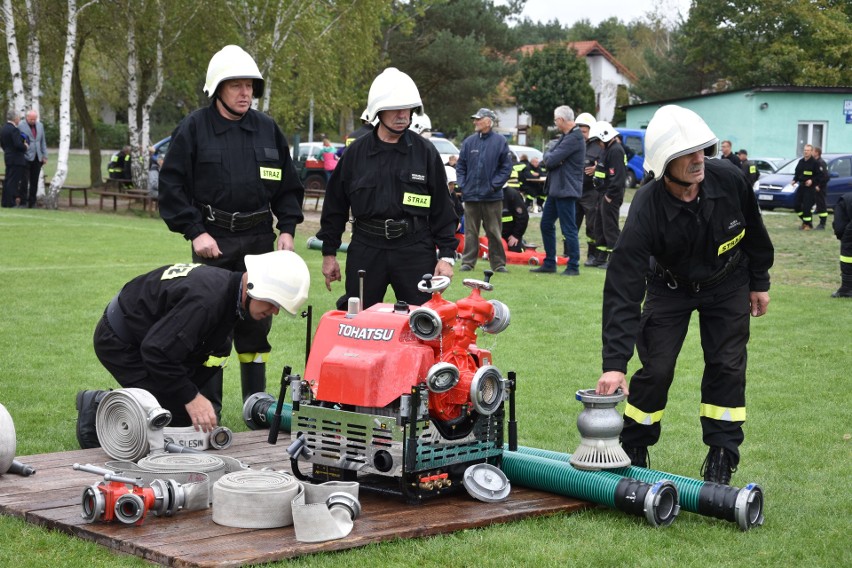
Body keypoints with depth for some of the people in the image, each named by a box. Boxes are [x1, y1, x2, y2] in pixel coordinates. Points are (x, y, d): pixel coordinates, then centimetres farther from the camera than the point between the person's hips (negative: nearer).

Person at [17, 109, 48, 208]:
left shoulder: (40, 125, 13)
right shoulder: (20, 126, -4)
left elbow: (43, 141, 17)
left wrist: (44, 156, 13)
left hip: (37, 158, 5)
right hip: (26, 158, -5)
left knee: (34, 182, 5)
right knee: (25, 181, -7)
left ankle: (32, 203, 10)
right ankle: (23, 202, -3)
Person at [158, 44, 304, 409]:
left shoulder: (268, 129, 10)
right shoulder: (194, 129, -2)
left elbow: (288, 185, 16)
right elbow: (172, 185, -3)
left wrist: (287, 228, 4)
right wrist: (194, 231, -10)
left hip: (260, 240, 4)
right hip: (213, 240, -4)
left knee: (256, 322, 9)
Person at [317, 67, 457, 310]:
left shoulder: (425, 151, 2)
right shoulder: (356, 152, 4)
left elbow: (442, 207, 4)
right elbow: (335, 205, 11)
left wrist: (446, 255, -1)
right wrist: (329, 252, 10)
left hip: (415, 250, -1)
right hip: (366, 250, 1)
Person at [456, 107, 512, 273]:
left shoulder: (500, 142, -1)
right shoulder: (469, 142, 7)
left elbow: (506, 167, 0)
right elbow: (460, 166, 12)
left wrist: (494, 184, -9)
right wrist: (462, 184, 0)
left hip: (492, 197, -3)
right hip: (470, 195, 3)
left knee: (494, 232, 3)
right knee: (470, 232, 6)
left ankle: (498, 264, 9)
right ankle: (468, 262, 11)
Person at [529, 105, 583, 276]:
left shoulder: (574, 138, -17)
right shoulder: (565, 136, 16)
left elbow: (551, 160, -22)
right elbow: (548, 157, 14)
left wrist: (549, 157, 0)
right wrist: (550, 157, -8)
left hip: (566, 190, -11)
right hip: (556, 189, 11)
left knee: (569, 229, -5)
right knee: (546, 225, 14)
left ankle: (573, 267, 1)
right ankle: (549, 263, 22)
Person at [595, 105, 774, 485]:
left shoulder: (728, 179, -27)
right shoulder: (646, 210, -36)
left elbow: (753, 231, -3)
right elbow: (622, 289, -38)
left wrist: (759, 282, 6)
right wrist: (614, 364, -43)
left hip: (727, 284, 2)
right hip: (669, 286, -2)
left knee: (727, 367, 0)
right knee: (656, 369, -5)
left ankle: (721, 460, 10)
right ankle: (633, 450, 15)